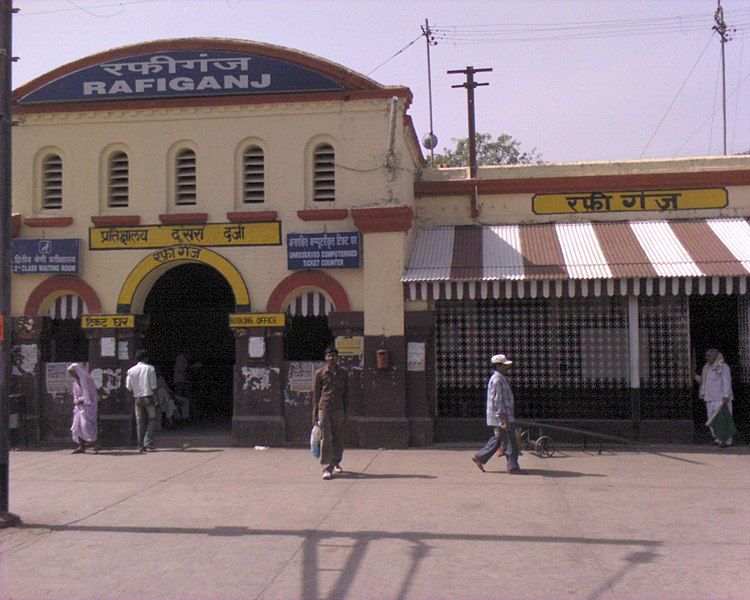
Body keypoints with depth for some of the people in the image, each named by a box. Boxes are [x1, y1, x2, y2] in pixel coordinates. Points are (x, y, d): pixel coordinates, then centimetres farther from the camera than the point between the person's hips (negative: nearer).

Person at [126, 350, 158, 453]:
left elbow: (129, 387, 5)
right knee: (152, 419, 5)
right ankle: (148, 441, -8)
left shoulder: (131, 370, 6)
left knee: (140, 421, 7)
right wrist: (155, 397, 4)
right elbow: (153, 386, -6)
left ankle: (141, 446, 6)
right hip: (148, 397, -4)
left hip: (137, 398, 4)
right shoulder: (150, 368, -4)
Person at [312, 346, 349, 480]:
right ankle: (327, 468, -6)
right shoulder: (320, 373, 3)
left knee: (338, 437, 9)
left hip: (338, 409, 2)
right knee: (325, 438, -7)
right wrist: (314, 413, 2)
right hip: (324, 408, -2)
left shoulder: (343, 373, 8)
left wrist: (345, 411, 8)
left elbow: (346, 393, 12)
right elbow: (316, 393, 5)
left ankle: (336, 462, 28)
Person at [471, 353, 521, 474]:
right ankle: (513, 467, 3)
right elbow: (497, 402, -22)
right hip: (501, 416, -10)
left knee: (498, 439, 15)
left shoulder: (501, 378, 17)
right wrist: (504, 419, -23)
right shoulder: (497, 380, -17)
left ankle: (479, 457, 20)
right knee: (510, 442, -4)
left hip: (502, 416, 10)